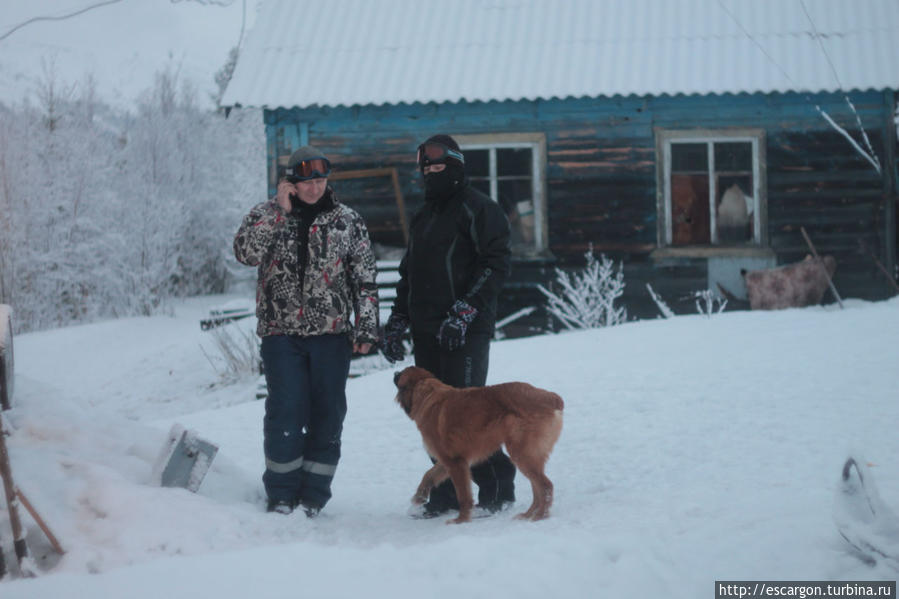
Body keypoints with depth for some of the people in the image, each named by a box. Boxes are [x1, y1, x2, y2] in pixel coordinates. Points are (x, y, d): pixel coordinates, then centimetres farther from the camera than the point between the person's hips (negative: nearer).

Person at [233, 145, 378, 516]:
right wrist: (280, 211, -14)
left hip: (332, 334, 1)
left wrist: (366, 328, 0)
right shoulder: (267, 216, 7)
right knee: (285, 413, -8)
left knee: (327, 415, 1)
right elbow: (246, 252, -12)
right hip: (281, 333, -1)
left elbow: (365, 279, 8)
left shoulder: (348, 222, 9)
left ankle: (313, 496, 10)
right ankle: (281, 495, 3)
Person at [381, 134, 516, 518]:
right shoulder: (424, 216, 23)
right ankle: (447, 495, 12)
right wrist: (396, 324, 19)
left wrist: (464, 313, -19)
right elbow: (408, 274, 27)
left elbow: (496, 265, -13)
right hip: (427, 333, 8)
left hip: (465, 332, -8)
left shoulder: (479, 209, -4)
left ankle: (497, 488, -2)